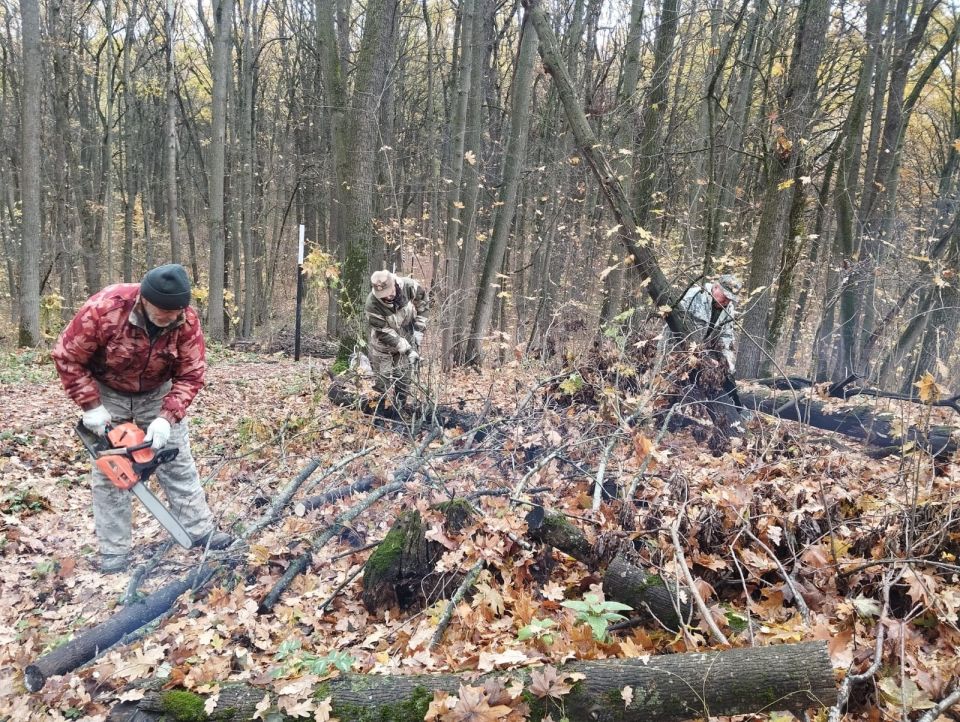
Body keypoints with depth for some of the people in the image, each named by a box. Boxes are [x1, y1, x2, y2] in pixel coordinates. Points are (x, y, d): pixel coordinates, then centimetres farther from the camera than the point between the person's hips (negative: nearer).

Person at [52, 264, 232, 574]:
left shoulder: (187, 321, -26)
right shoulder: (104, 308, -33)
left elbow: (190, 376, -19)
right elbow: (67, 357, -22)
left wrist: (167, 418, -30)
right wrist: (91, 407, -23)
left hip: (157, 393, 2)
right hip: (106, 393, -2)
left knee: (178, 462, 3)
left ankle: (200, 530, 13)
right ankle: (114, 551, 10)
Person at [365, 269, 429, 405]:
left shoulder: (408, 286, -25)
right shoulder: (372, 305, -33)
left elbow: (423, 302, -4)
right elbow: (385, 333, -26)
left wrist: (419, 329, -7)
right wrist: (407, 350, -28)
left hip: (407, 340, 3)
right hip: (383, 347, -2)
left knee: (404, 380, 10)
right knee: (382, 384, 6)